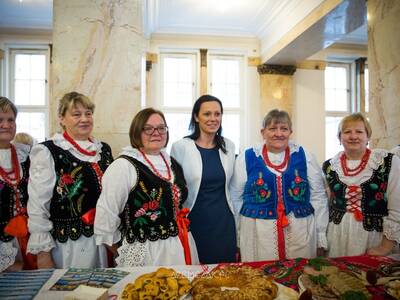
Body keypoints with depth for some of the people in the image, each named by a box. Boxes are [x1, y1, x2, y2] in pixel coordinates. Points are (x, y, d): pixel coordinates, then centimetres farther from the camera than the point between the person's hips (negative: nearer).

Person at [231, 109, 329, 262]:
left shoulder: (304, 156, 3)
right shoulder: (246, 158, -1)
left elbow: (318, 196, 7)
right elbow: (235, 198, 3)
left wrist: (321, 238, 6)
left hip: (300, 235, 2)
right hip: (257, 236, -1)